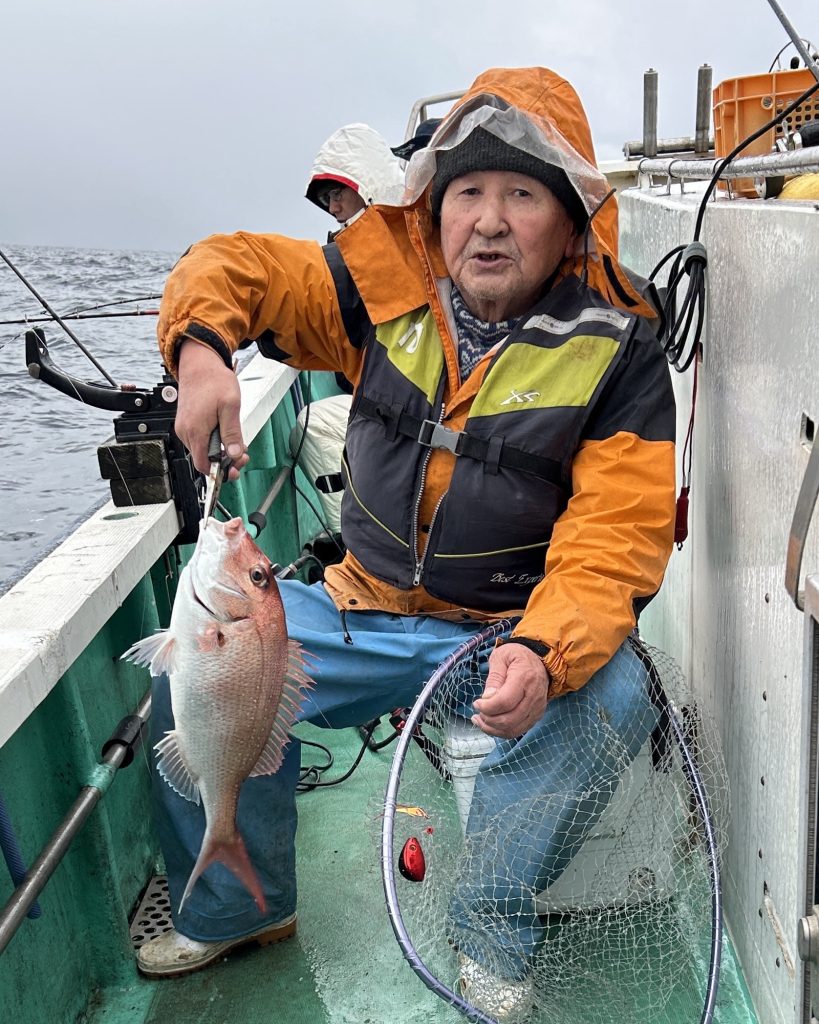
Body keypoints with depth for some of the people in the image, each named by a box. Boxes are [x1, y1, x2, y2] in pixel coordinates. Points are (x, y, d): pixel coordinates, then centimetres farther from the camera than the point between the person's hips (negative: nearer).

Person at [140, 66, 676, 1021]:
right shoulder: (390, 287, -1)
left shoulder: (615, 350, -10)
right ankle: (236, 906, 15)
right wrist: (201, 350, -18)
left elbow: (615, 539, -19)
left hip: (517, 632, -2)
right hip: (366, 612, 3)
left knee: (611, 698, -32)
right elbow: (235, 267, 6)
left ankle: (493, 933, -4)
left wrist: (545, 654, -38)